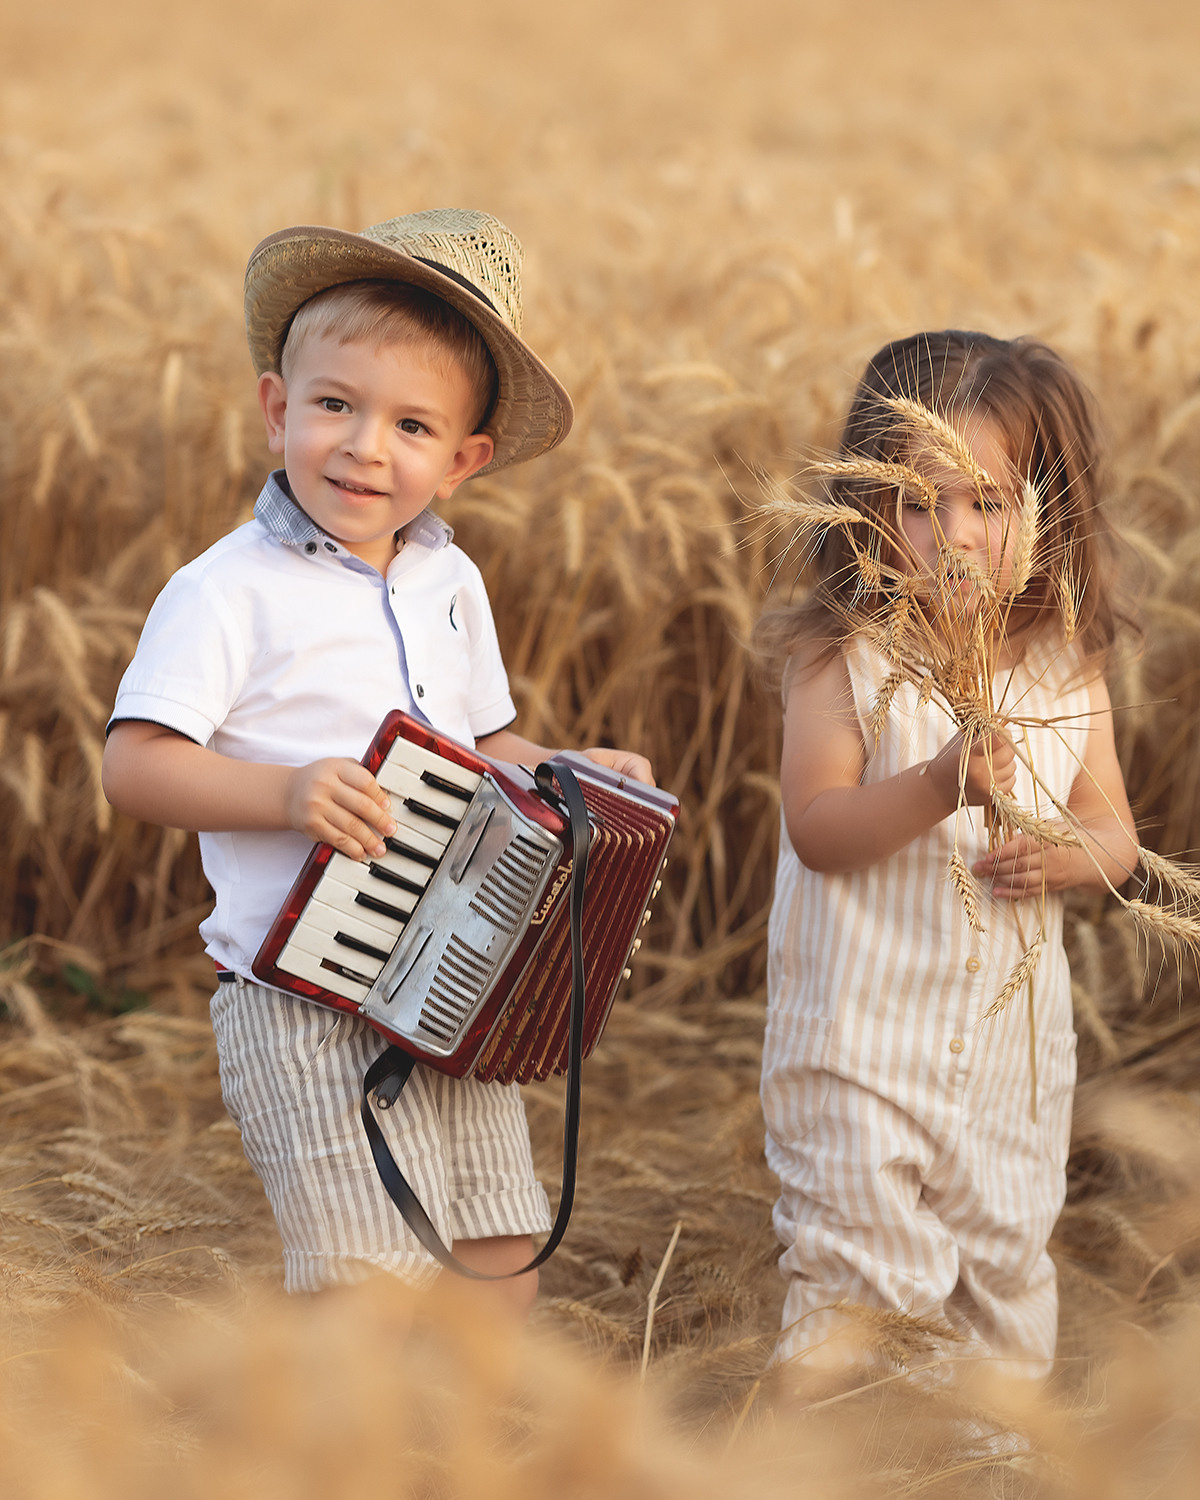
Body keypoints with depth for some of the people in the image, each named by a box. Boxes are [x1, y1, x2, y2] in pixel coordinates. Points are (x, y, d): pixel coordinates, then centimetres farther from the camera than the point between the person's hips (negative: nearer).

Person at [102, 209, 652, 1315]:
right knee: (373, 1278, -11)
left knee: (501, 1259, 11)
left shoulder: (451, 585, 11)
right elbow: (136, 767, -16)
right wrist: (286, 792, -28)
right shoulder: (228, 593, -10)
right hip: (300, 1001, -7)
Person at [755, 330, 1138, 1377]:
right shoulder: (843, 656, -10)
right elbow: (814, 826, -16)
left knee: (1007, 1255, 16)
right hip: (863, 1027, -4)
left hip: (1013, 1025, 4)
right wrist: (938, 788, -31)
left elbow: (1113, 834, 7)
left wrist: (1062, 852, -16)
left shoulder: (1068, 666, 2)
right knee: (855, 1259, -3)